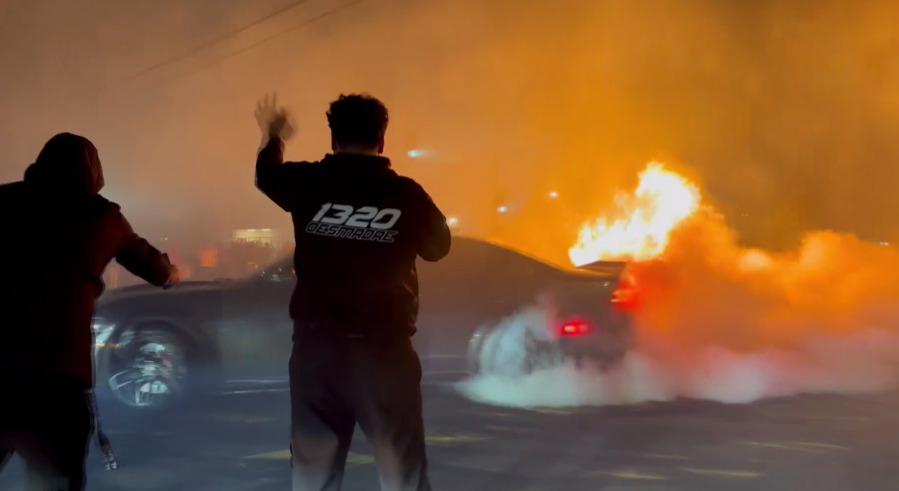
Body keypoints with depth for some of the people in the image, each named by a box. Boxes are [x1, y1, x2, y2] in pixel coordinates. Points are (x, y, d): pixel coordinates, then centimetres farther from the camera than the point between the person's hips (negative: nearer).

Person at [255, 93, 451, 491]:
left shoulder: (308, 183, -2)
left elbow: (266, 175, 22)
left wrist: (272, 136, 43)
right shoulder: (405, 193, -6)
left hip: (317, 343, 2)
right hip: (384, 345, -1)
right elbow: (438, 246, 11)